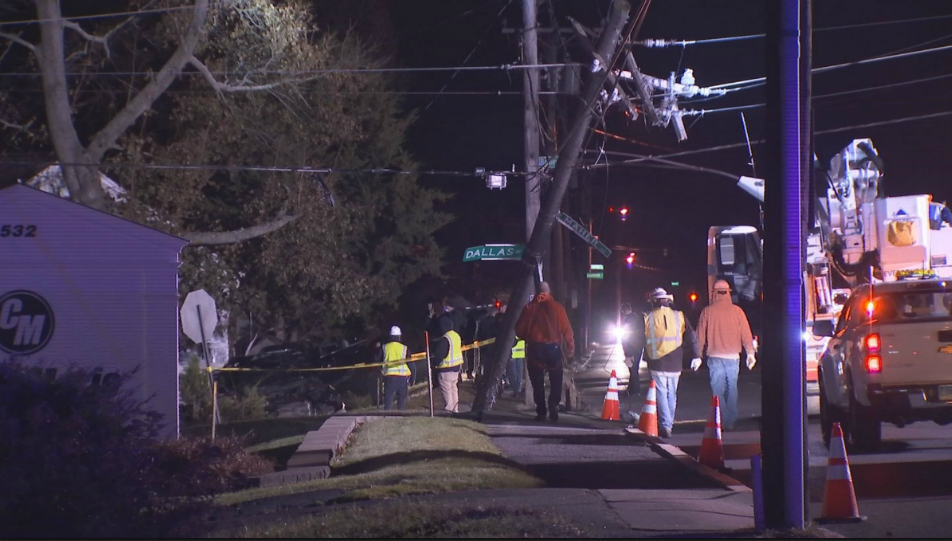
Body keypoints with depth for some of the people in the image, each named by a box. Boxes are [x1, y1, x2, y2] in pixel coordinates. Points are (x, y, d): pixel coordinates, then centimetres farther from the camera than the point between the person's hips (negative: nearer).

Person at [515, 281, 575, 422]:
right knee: (556, 381, 8)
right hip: (553, 347, 0)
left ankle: (541, 412, 0)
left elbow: (519, 330, 4)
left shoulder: (529, 308, 2)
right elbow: (566, 329, -4)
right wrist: (570, 347, 1)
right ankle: (553, 404, -13)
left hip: (535, 348, 0)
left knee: (537, 382, 6)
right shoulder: (556, 307, 0)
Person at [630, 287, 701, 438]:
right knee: (672, 394, 14)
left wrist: (635, 358, 14)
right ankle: (669, 424, 21)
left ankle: (665, 426, -12)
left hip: (656, 364, -2)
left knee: (661, 394, -1)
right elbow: (691, 338, 2)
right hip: (675, 364, 2)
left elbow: (638, 341, 4)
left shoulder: (646, 319, -1)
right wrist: (695, 356, 7)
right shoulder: (680, 317, 3)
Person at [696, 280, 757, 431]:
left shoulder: (707, 311, -3)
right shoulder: (737, 311, -2)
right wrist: (750, 353, 6)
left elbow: (701, 336, 1)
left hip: (715, 356, -1)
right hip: (733, 356, 1)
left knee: (717, 390, 2)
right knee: (731, 389, 9)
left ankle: (721, 421, -5)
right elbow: (746, 333, -1)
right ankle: (730, 422, 10)